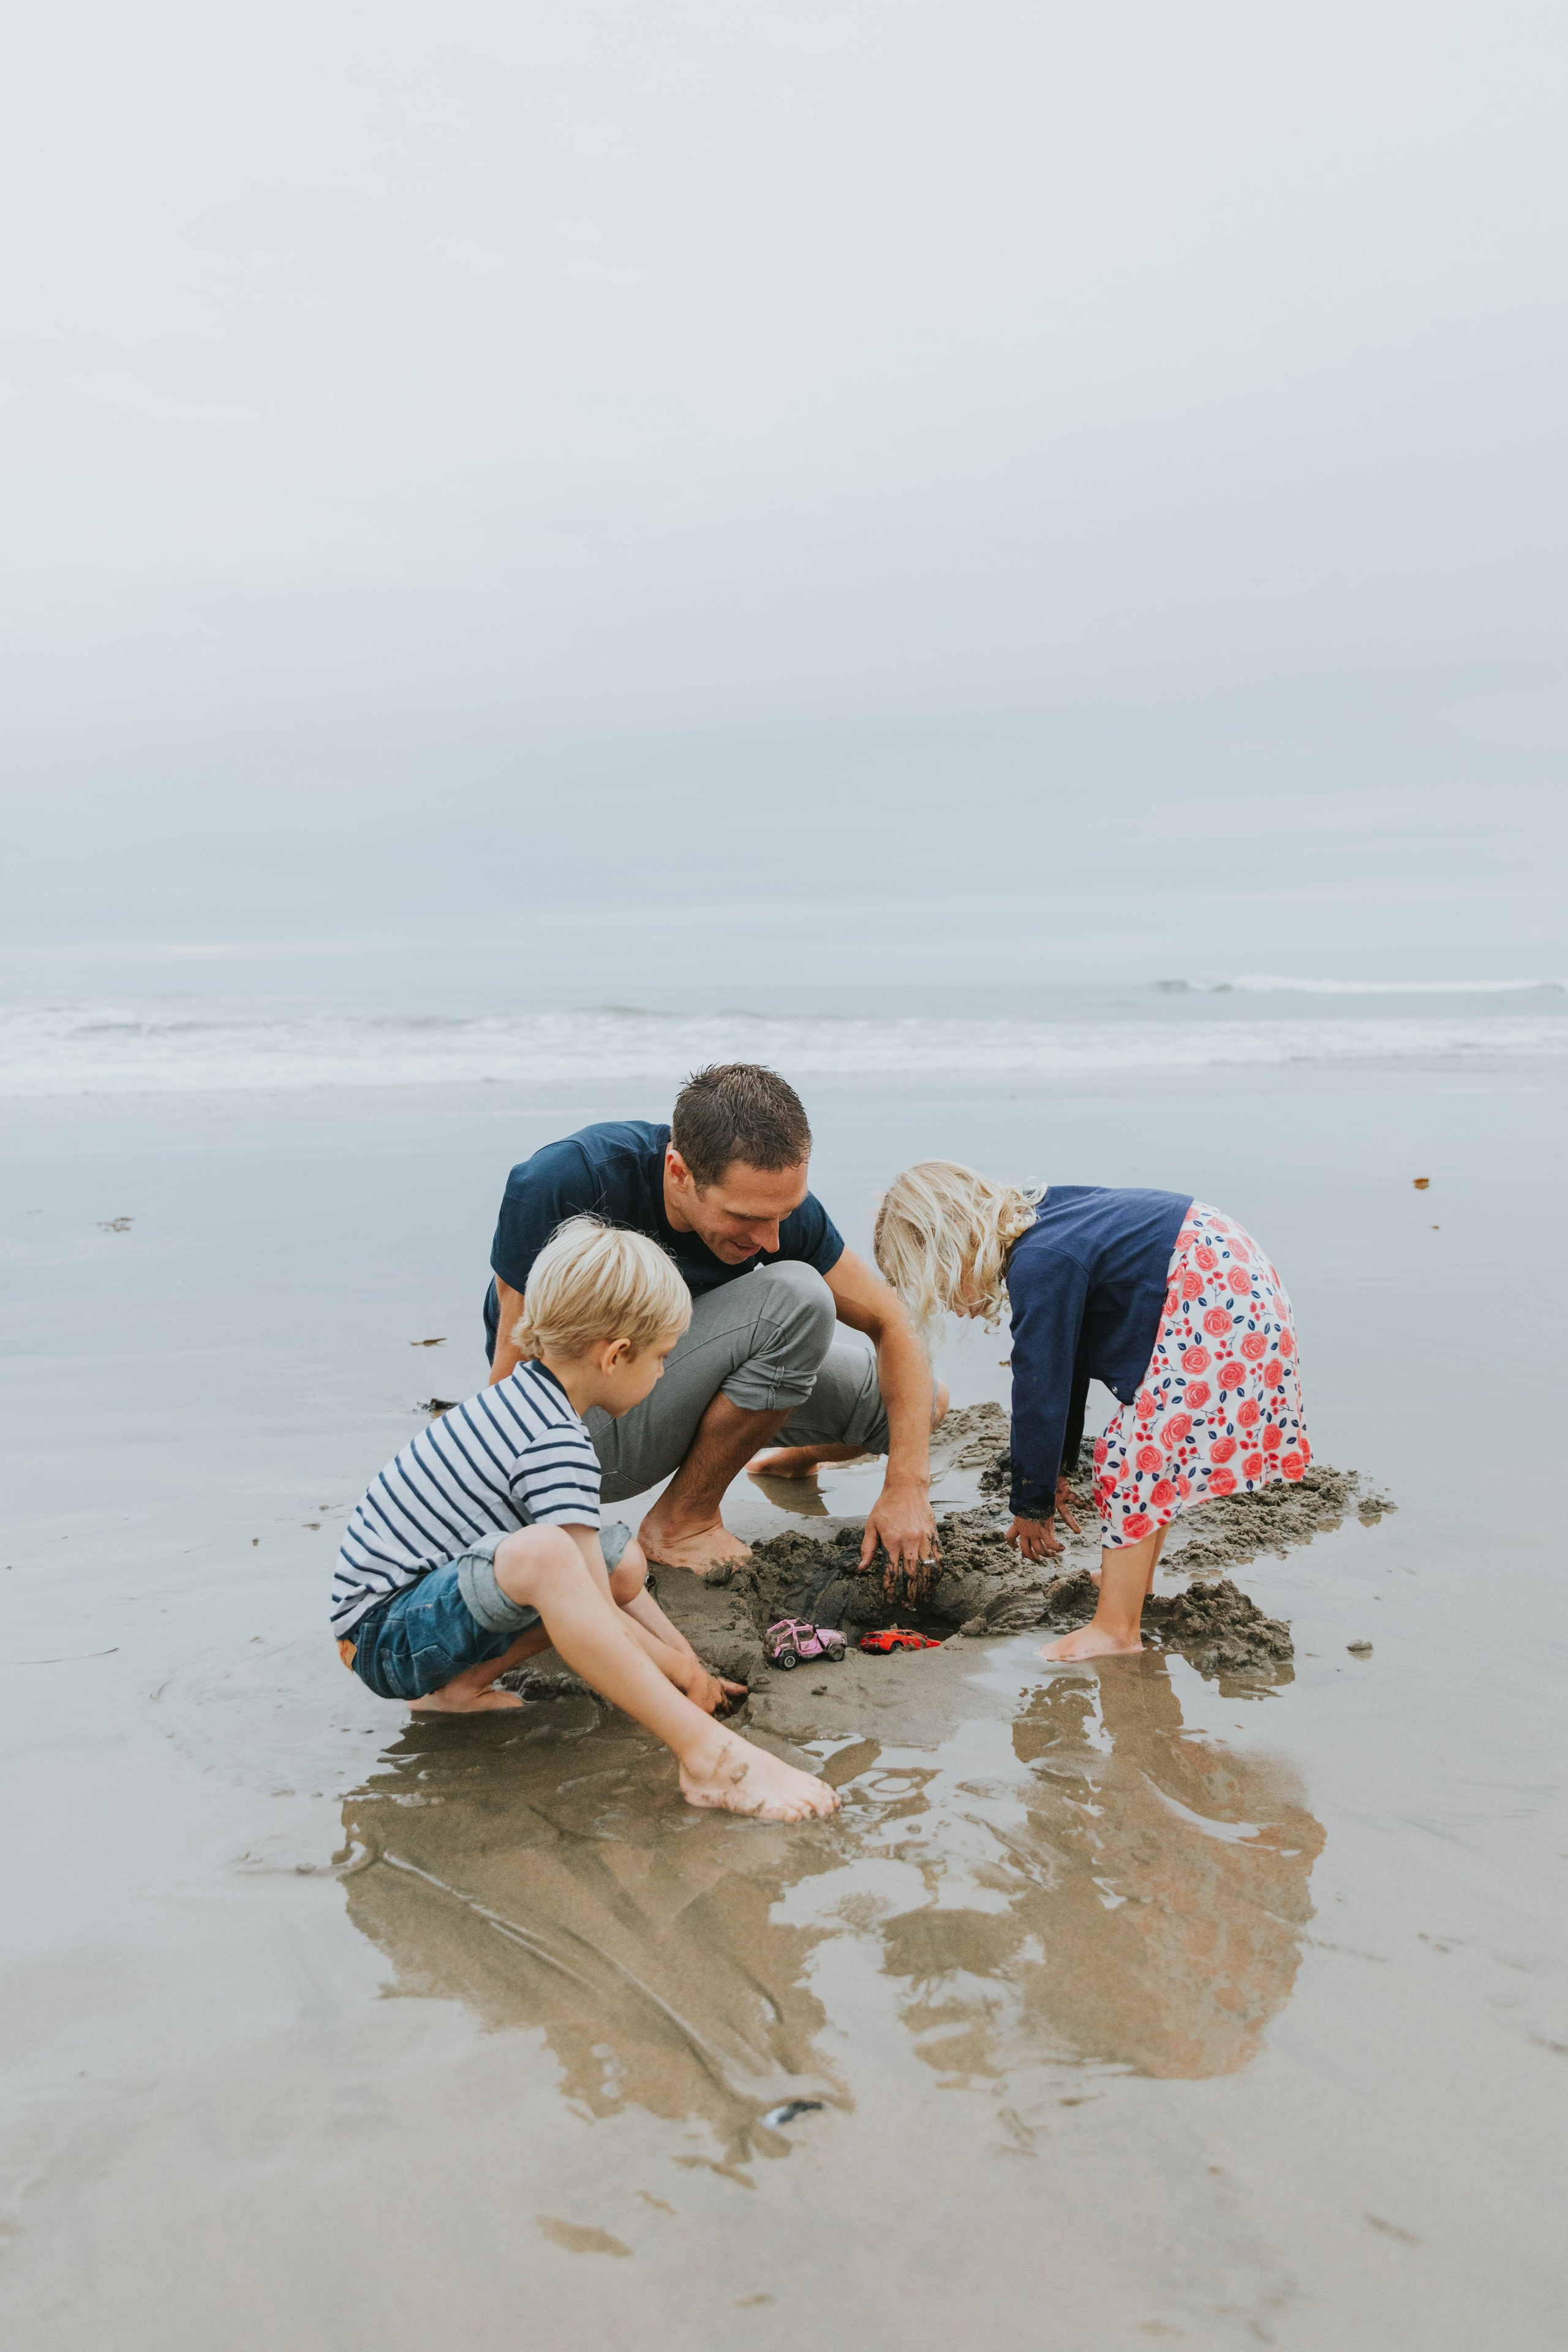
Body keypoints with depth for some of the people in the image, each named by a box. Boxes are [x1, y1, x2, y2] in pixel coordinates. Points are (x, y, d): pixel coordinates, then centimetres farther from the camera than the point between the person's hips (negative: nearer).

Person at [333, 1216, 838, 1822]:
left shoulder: (519, 1398, 10)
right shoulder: (557, 1445, -21)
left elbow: (601, 1583, 19)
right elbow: (593, 1616, -20)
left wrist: (682, 1657, 16)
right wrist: (682, 1670, -4)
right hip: (385, 1636, -10)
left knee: (624, 1561, 12)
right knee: (542, 1552, -38)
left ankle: (458, 1686, 4)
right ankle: (709, 1756, -41)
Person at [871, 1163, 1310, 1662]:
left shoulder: (1038, 1269, -22)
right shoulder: (1041, 1222, 8)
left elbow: (1040, 1391, -16)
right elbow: (1067, 1361, 17)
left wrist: (1032, 1504, -3)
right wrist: (1057, 1468, 22)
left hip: (1212, 1305, -11)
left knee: (1138, 1455, -9)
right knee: (1157, 1453, 20)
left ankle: (1116, 1630, -5)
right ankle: (1134, 1580, 32)